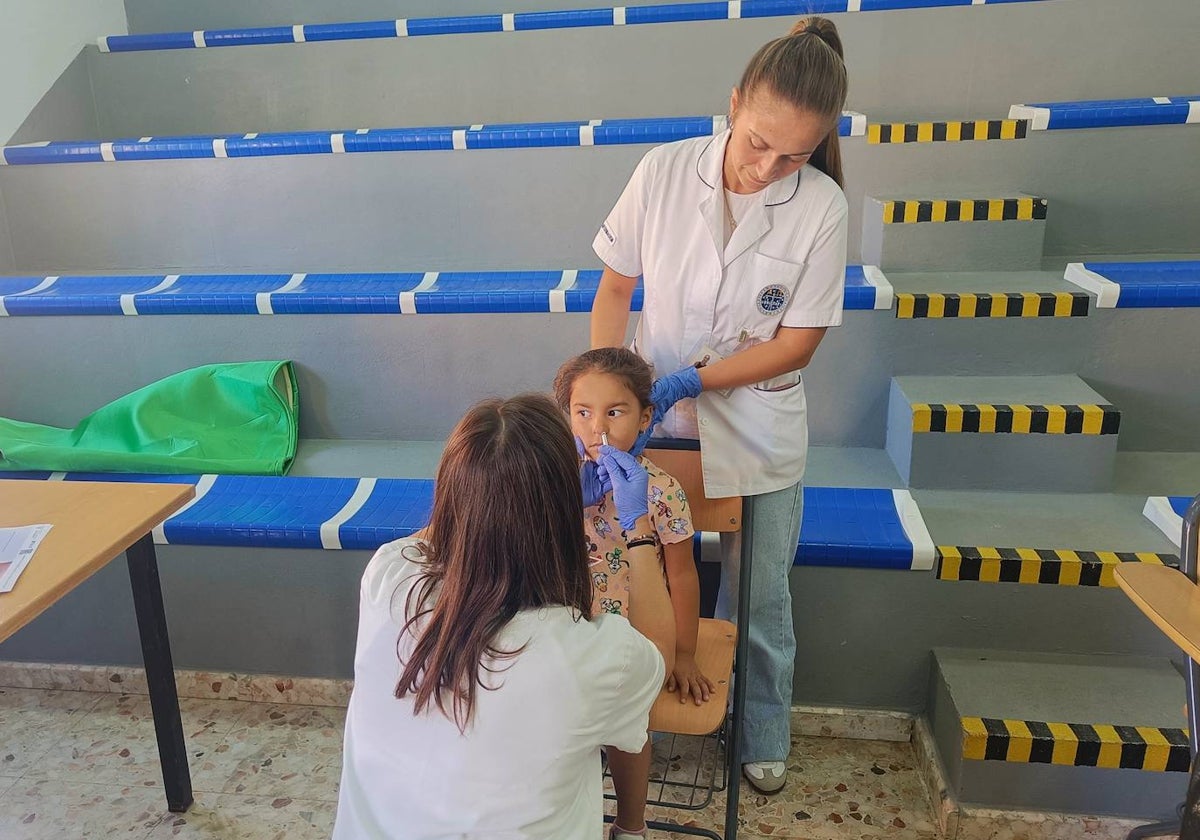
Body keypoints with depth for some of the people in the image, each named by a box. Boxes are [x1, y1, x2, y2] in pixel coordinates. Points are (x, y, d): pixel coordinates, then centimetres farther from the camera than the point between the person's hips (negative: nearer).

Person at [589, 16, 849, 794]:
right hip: (656, 421, 1)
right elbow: (614, 290, -2)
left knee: (759, 602, 16)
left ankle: (763, 740, 43)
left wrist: (689, 381, -20)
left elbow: (795, 346, -11)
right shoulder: (663, 172, -13)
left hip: (757, 437, -1)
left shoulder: (822, 209, -16)